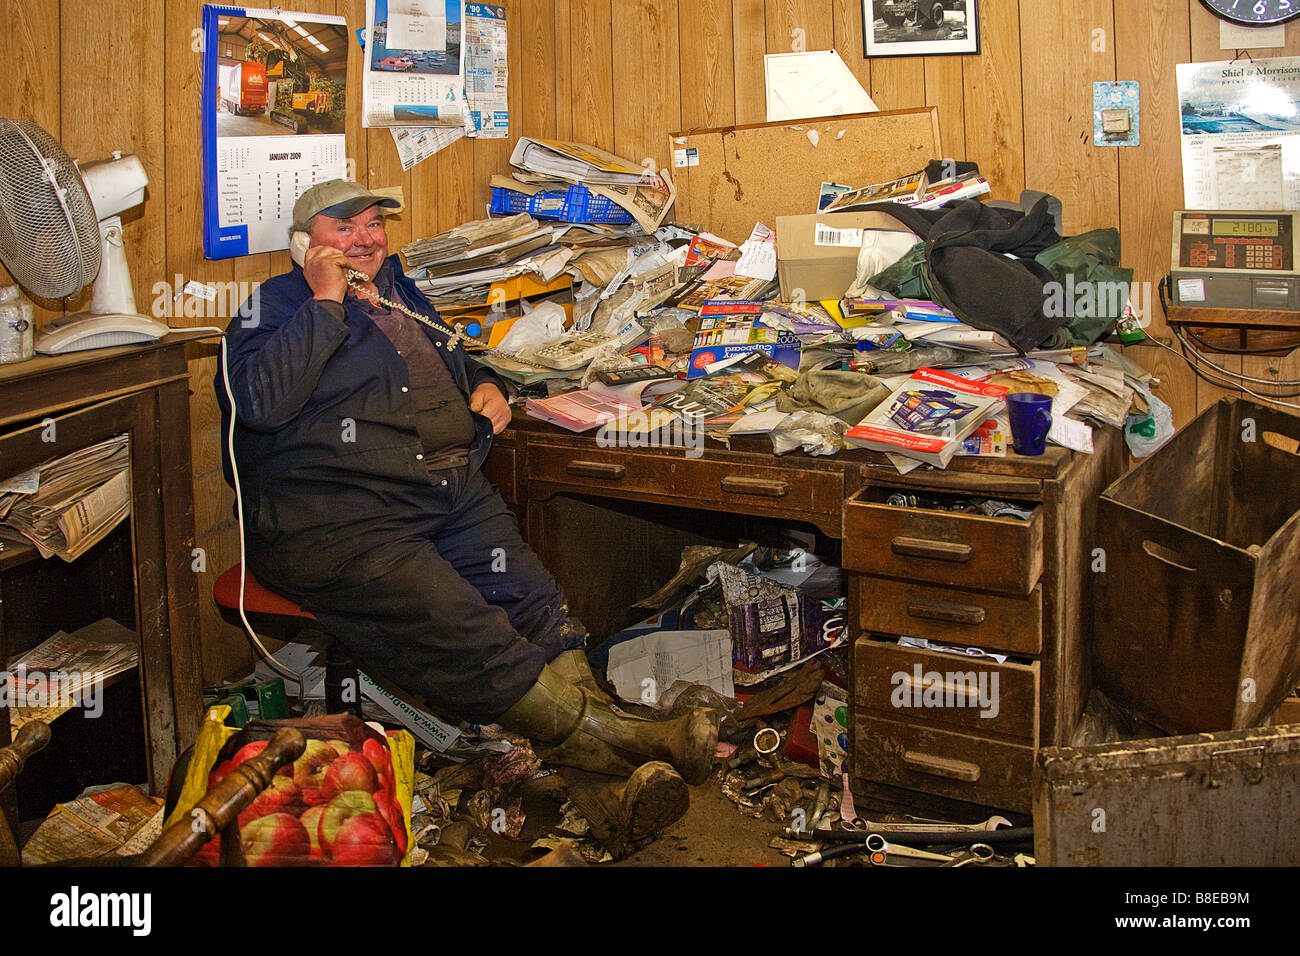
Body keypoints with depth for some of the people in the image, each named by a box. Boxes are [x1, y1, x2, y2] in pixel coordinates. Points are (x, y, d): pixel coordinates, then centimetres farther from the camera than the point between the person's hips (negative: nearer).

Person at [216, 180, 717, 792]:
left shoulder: (400, 294, 28)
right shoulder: (277, 304, 7)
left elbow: (457, 365, 45)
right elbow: (260, 403, -13)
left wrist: (486, 386, 21)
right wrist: (326, 302, -7)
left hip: (454, 493, 6)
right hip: (334, 517, -6)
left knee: (539, 613, -18)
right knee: (467, 639, -28)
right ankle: (606, 739, -27)